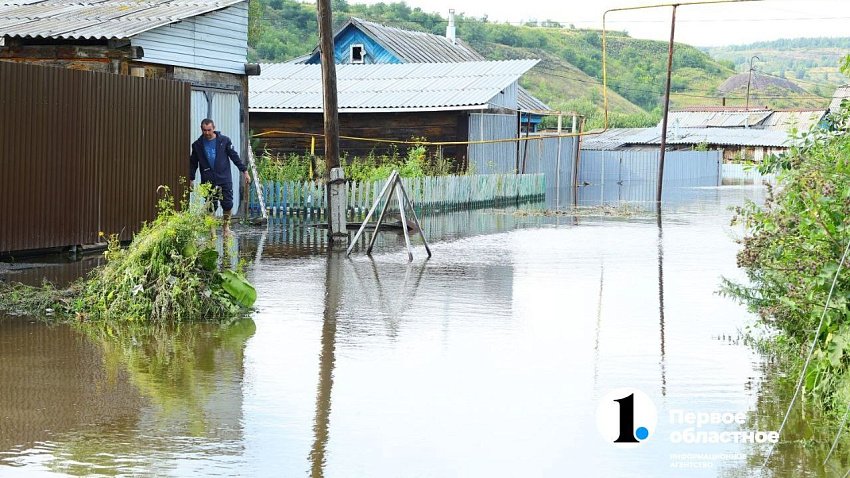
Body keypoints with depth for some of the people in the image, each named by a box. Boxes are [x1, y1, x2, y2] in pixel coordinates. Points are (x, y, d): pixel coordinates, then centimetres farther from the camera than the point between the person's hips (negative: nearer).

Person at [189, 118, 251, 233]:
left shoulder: (224, 140, 2)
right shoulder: (197, 145, 5)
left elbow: (235, 157, 5)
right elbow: (193, 163, 13)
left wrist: (244, 171, 2)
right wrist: (190, 179, 10)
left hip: (225, 178, -1)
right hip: (208, 181, 1)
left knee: (227, 204, -3)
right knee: (211, 206, 1)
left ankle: (226, 226, 16)